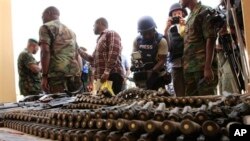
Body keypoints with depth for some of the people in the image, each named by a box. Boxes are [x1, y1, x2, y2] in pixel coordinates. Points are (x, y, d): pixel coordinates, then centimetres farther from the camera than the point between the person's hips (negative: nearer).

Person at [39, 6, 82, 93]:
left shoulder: (46, 27, 4)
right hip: (73, 75, 7)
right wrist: (78, 76, 20)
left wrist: (44, 76, -12)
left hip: (57, 75, -7)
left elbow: (45, 51, -10)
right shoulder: (70, 31, 25)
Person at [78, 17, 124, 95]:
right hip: (101, 78, 9)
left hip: (112, 75, -9)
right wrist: (80, 51, 32)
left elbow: (114, 53, -15)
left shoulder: (111, 34, 2)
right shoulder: (100, 39, 31)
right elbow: (94, 59, 34)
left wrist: (107, 71, -23)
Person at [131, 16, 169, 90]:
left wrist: (152, 71, -27)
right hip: (142, 74, 4)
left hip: (157, 74, -4)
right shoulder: (137, 40, 2)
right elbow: (134, 55, 7)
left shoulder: (161, 41, -11)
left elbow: (162, 60, -14)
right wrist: (134, 64, -15)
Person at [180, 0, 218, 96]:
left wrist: (208, 67, -18)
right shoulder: (190, 17, 20)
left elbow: (210, 39, -11)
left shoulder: (203, 11, -3)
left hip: (203, 67, -8)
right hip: (189, 68, 8)